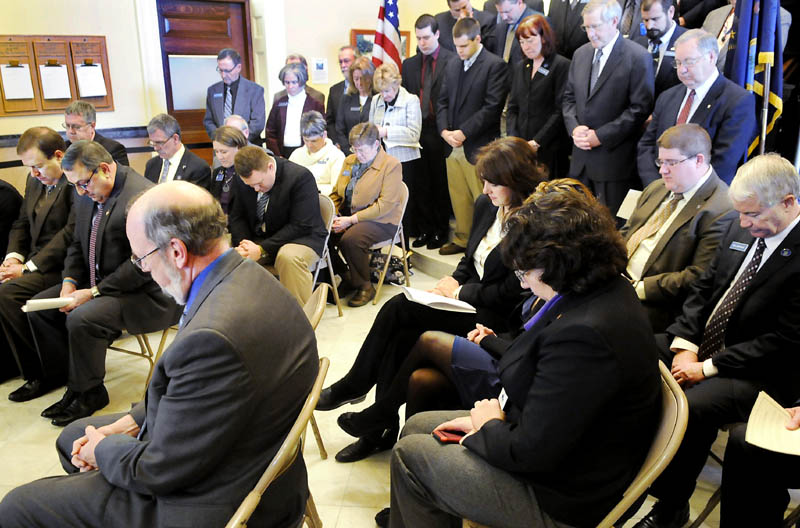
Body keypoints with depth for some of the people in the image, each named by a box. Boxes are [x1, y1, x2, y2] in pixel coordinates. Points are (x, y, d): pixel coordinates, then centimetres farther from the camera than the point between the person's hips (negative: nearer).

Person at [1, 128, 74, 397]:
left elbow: (70, 234, -21)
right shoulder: (35, 180, 13)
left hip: (61, 266, -9)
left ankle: (43, 374, -9)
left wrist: (28, 267, -20)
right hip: (34, 261, 9)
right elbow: (22, 223, 17)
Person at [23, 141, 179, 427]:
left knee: (81, 319, -27)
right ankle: (74, 382, 11)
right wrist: (69, 281, -1)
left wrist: (94, 292, -21)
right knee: (39, 306, 3)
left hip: (143, 293, -9)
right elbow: (78, 245, 17)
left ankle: (89, 393, -2)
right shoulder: (87, 196, 6)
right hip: (95, 282, 10)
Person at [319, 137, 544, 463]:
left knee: (397, 310, -20)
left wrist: (460, 292, -11)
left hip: (496, 317, -7)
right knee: (401, 337, -18)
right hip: (465, 298, 8)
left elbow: (512, 292, -19)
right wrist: (453, 281, -1)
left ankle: (354, 385, 0)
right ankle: (380, 430, -6)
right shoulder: (486, 205, 7)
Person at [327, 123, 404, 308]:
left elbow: (385, 204, -16)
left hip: (380, 221, -6)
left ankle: (365, 286, -9)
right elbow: (336, 193, 19)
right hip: (347, 217, 7)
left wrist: (351, 220, -20)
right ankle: (347, 278, 3)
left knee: (350, 239, -34)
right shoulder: (350, 161, 15)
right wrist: (333, 216, -3)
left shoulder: (391, 165, -8)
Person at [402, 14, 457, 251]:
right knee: (422, 184, 9)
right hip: (417, 131, 4)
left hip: (440, 132, -4)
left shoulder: (452, 61, -4)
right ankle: (425, 229, 20)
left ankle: (441, 231, 16)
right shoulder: (409, 64, 13)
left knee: (441, 183, 5)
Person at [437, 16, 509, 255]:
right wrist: (445, 131, -4)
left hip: (478, 147, -6)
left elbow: (492, 107, -14)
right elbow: (443, 102, 14)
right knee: (459, 198, 14)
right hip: (452, 145, 6)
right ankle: (462, 239, 27)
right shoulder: (452, 66, 14)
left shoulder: (495, 65, -8)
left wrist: (463, 132, -16)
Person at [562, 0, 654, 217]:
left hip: (615, 160, -6)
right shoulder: (581, 54, 12)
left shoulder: (638, 58, -8)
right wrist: (574, 127, -2)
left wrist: (601, 136, -14)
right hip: (581, 158, 6)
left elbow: (640, 108, -12)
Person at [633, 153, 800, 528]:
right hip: (702, 343, 8)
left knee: (689, 408, -31)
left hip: (757, 372, -7)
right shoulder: (743, 230, 4)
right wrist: (686, 346, -6)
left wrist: (708, 368, -18)